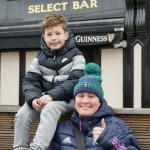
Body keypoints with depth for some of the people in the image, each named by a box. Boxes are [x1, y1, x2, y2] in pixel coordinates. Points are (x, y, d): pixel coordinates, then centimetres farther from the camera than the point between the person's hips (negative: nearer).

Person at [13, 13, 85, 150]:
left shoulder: (76, 56, -4)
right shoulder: (40, 57, 9)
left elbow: (75, 81, -15)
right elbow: (30, 80, 2)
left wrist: (52, 95, -26)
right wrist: (33, 98, -20)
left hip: (67, 98, -4)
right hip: (44, 97, 5)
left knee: (49, 110, -35)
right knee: (22, 114, -18)